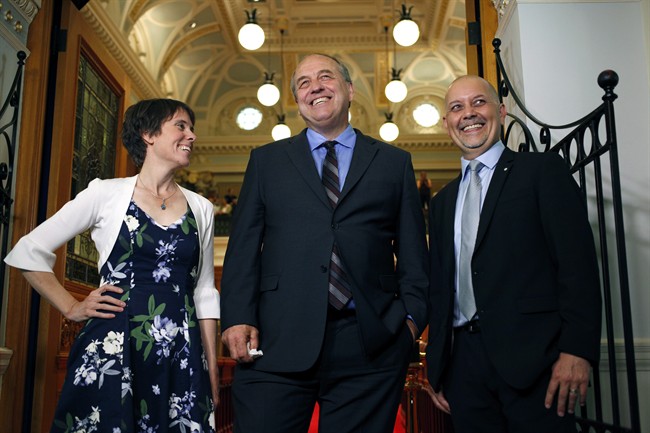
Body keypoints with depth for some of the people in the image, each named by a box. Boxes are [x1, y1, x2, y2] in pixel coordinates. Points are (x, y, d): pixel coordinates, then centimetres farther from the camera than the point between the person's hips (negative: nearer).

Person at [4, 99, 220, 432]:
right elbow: (29, 252, 7)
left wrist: (212, 367, 8)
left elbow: (204, 292, 12)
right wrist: (72, 308, 2)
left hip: (181, 355, 3)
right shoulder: (106, 193, 1)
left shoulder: (201, 209, 10)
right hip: (112, 350, -2)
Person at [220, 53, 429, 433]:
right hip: (277, 344, 0)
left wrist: (412, 318, -2)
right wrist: (238, 318, -4)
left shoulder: (395, 163, 14)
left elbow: (413, 254, 11)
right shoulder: (266, 160, 15)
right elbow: (244, 247, 8)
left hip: (370, 345, 1)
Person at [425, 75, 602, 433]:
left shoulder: (542, 171, 2)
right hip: (463, 361, 5)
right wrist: (436, 368, 12)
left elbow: (578, 262, -7)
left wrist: (577, 350, -16)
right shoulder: (442, 202, 18)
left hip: (532, 356, -4)